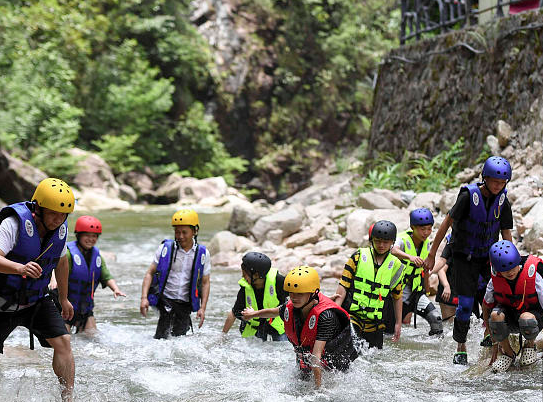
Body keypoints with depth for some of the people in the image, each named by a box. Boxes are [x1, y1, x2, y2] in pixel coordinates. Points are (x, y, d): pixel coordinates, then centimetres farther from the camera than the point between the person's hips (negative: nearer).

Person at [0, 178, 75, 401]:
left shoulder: (60, 230, -3)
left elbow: (61, 262, 15)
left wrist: (63, 298, 24)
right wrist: (20, 268, -55)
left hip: (37, 301, 4)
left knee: (63, 342, -12)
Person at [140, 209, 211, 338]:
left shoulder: (203, 254, 4)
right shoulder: (165, 248, 0)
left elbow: (205, 283, 9)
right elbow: (150, 273, 3)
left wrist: (202, 308, 0)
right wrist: (144, 298, -9)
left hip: (185, 303, 1)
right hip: (165, 299, -1)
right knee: (161, 338, -13)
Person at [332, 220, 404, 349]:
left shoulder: (395, 266, 6)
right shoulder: (358, 257, -2)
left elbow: (397, 297, 15)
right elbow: (343, 285, -2)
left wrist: (398, 323, 14)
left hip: (375, 323, 3)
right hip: (352, 314, -3)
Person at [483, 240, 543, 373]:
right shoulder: (495, 280, -14)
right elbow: (486, 306, 2)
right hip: (509, 314, 2)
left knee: (526, 319, -40)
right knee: (496, 315, -34)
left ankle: (530, 345, -2)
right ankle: (507, 353, -7)